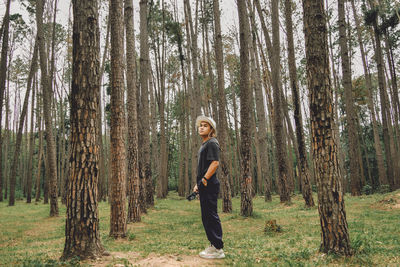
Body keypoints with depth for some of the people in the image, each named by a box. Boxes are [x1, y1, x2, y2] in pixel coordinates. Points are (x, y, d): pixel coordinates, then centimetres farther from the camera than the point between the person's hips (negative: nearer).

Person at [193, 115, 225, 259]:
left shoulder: (212, 143, -9)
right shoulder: (203, 145, 21)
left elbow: (215, 163, -21)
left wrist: (204, 181, -19)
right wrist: (198, 184, 20)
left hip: (209, 186, -10)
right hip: (204, 186, 10)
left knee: (211, 216, -7)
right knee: (207, 216, 14)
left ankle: (217, 249, 0)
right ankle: (214, 246, 22)